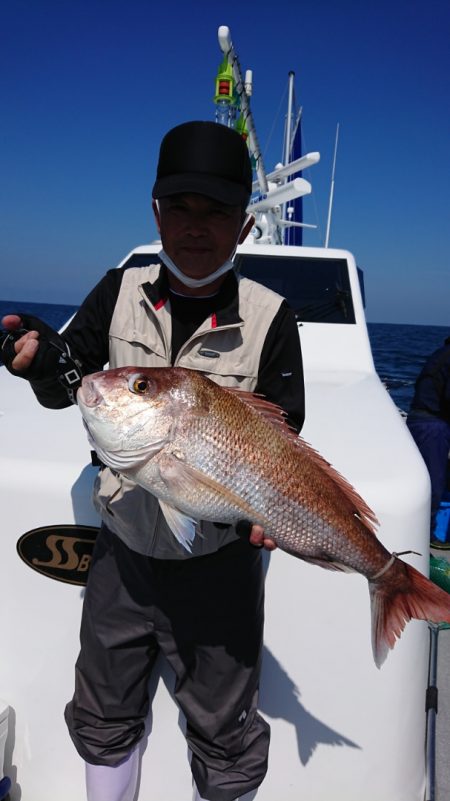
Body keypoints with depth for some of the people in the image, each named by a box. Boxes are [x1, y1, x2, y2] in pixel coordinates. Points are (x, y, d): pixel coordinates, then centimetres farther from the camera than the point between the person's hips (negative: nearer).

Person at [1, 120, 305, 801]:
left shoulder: (269, 317, -12)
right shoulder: (122, 292, -4)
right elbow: (68, 385, 3)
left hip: (218, 561, -3)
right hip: (122, 546, 4)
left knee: (223, 734, 19)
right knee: (103, 715, 25)